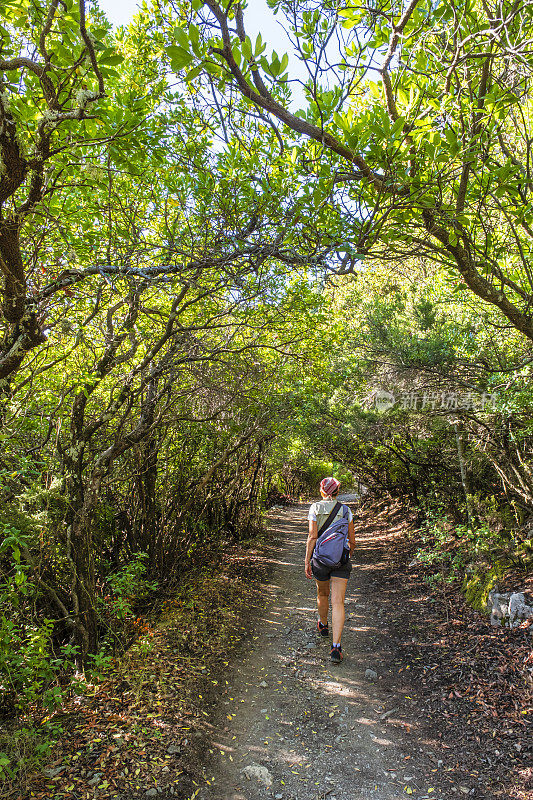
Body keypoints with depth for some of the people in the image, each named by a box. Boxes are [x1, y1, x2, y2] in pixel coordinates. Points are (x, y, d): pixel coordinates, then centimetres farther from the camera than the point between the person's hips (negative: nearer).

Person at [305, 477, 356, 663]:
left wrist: (307, 561, -6)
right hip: (341, 559, 0)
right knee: (338, 602, -2)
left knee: (322, 594, 24)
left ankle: (323, 625, 49)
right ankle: (336, 647, -9)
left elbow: (312, 537, -12)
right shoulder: (345, 510, 1)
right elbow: (352, 540, 6)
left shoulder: (315, 508, -5)